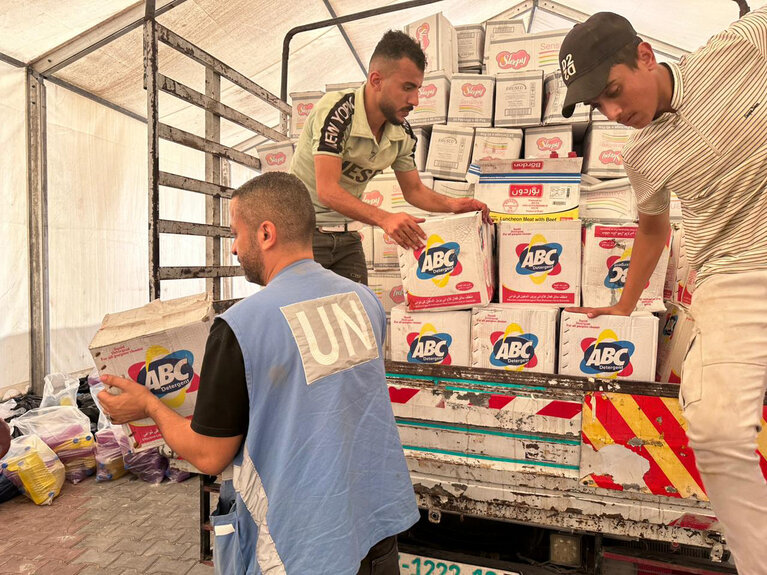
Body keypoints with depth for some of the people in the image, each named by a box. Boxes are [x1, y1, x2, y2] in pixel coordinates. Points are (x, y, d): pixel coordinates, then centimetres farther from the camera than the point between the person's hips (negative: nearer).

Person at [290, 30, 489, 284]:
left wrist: (453, 204, -11)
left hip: (347, 235, 6)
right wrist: (385, 219, -42)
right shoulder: (335, 111, -23)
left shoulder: (402, 133, -3)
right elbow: (327, 190, -30)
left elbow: (414, 190, 8)